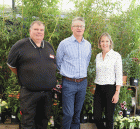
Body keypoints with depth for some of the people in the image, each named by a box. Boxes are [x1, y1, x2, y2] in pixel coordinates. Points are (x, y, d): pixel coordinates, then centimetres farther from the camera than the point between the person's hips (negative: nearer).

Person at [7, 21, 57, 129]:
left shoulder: (49, 46, 13)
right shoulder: (20, 46, -3)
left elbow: (54, 64, 24)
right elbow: (11, 65, 5)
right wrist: (23, 77, 5)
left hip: (48, 92, 5)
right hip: (29, 93, -4)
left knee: (44, 120, 15)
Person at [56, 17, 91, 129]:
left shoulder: (88, 45, 8)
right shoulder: (64, 44, -5)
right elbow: (58, 63, 6)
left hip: (83, 83, 4)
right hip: (68, 83, -4)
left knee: (78, 112, 13)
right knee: (68, 113, -4)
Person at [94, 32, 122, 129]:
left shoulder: (116, 56, -6)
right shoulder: (98, 56, 10)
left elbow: (119, 75, -8)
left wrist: (117, 93, -13)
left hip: (110, 88, -5)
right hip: (99, 88, 5)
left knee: (109, 117, 4)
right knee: (96, 116, 4)